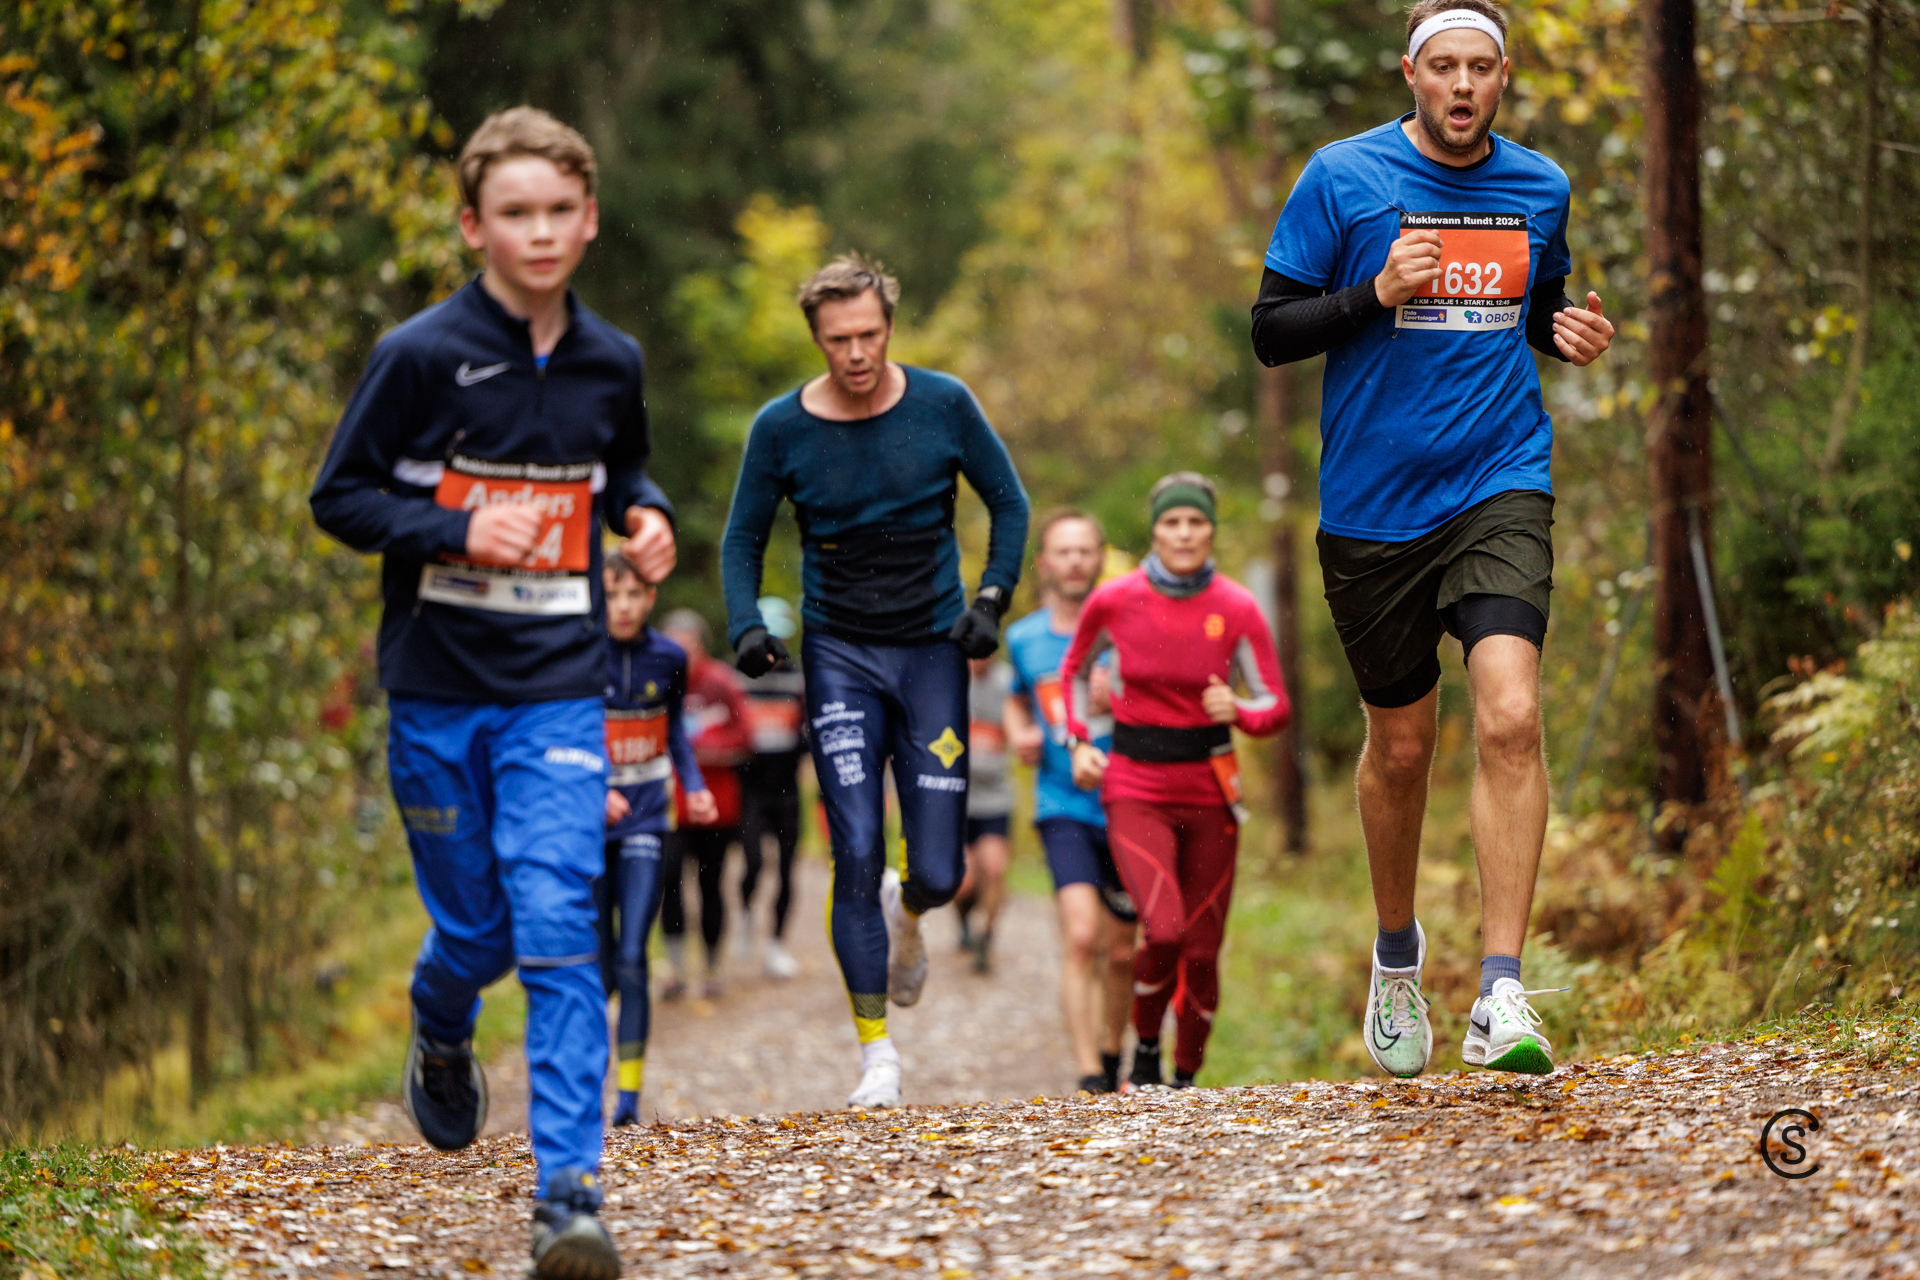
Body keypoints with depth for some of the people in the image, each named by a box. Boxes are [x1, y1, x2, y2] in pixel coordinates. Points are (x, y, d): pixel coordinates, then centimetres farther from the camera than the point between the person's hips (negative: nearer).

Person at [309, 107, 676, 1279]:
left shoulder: (611, 363, 5)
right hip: (437, 694, -1)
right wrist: (457, 529, -19)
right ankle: (441, 1035, 47)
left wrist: (646, 516, 2)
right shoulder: (420, 355, -7)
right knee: (475, 930, 9)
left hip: (559, 694, 1)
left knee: (559, 931, -12)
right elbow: (340, 496, -4)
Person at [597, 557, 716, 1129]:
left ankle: (630, 1095, -8)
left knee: (631, 960, -10)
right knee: (599, 968, 5)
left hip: (644, 823, 1)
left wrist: (694, 785, 7)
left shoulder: (668, 658, 1)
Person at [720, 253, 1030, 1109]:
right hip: (839, 653, 0)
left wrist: (991, 601, -6)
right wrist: (747, 627, -10)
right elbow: (742, 541, 7)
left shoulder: (944, 406, -4)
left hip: (933, 651, 1)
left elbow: (1009, 503, 7)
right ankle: (876, 1053, -1)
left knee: (937, 875, -2)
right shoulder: (782, 429, -4)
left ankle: (906, 914, 37)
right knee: (856, 857, -12)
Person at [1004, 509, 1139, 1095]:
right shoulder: (1024, 639, 5)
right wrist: (1019, 734, 6)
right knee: (1081, 937, -19)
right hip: (1064, 805, 0)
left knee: (1120, 952, 11)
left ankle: (1111, 1057, 35)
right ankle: (1089, 1077, -20)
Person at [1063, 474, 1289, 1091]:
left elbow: (1276, 707, -1)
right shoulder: (1114, 601, -5)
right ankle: (1145, 1048, 7)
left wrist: (1236, 711, -22)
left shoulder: (1237, 609, -5)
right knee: (1164, 930, -21)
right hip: (1136, 789, -2)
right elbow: (1075, 669, 15)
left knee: (1202, 951, 3)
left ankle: (1186, 1077, 25)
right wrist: (1078, 744, 4)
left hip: (1209, 790, 2)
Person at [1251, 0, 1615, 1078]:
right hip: (1373, 504, -1)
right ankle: (1398, 951, 38)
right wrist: (1376, 295, -19)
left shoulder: (1540, 188, 8)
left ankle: (1503, 996, -20)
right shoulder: (1341, 178, -3)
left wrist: (1572, 334, 1)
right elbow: (1272, 331, -3)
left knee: (1510, 715, -20)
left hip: (1501, 484, 1)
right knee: (1402, 743, 10)